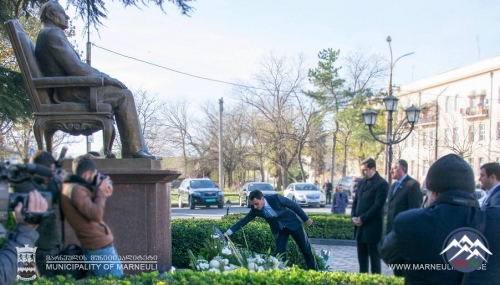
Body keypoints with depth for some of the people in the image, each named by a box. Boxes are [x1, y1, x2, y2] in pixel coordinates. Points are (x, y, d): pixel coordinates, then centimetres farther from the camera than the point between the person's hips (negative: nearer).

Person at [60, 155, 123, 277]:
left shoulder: (74, 187, 12)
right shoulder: (75, 189, -19)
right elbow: (96, 215, -26)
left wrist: (102, 193, 3)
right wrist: (100, 191, -14)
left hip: (96, 246, 10)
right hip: (100, 248, -10)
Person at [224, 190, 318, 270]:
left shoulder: (276, 198, -30)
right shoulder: (255, 210, -18)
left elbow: (294, 205, -18)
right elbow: (244, 220, -11)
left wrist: (306, 219, -10)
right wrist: (229, 232, -17)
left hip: (293, 223, -3)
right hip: (279, 230, 3)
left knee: (305, 249, 5)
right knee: (280, 253, -6)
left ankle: (314, 272, 19)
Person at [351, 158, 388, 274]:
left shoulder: (381, 184, -12)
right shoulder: (361, 182, 12)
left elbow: (378, 206, -17)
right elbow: (356, 201, 17)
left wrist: (362, 219, -15)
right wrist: (354, 216, 0)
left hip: (372, 227, -7)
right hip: (360, 226, 7)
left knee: (374, 258, 2)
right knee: (361, 257, 14)